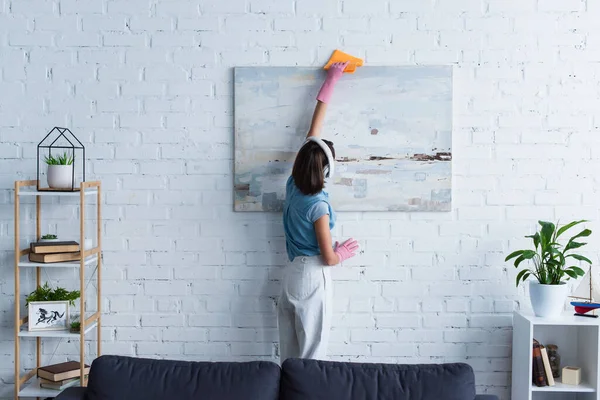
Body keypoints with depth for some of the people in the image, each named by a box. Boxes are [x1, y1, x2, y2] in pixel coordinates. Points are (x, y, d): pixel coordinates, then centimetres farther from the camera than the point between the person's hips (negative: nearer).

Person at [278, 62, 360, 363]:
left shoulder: (293, 186, 1)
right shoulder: (318, 206, -19)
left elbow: (312, 133, 8)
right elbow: (328, 258, -15)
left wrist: (329, 83, 16)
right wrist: (344, 253, 10)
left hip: (290, 276, 7)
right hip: (312, 280, -7)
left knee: (289, 355, 12)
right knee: (311, 356, 2)